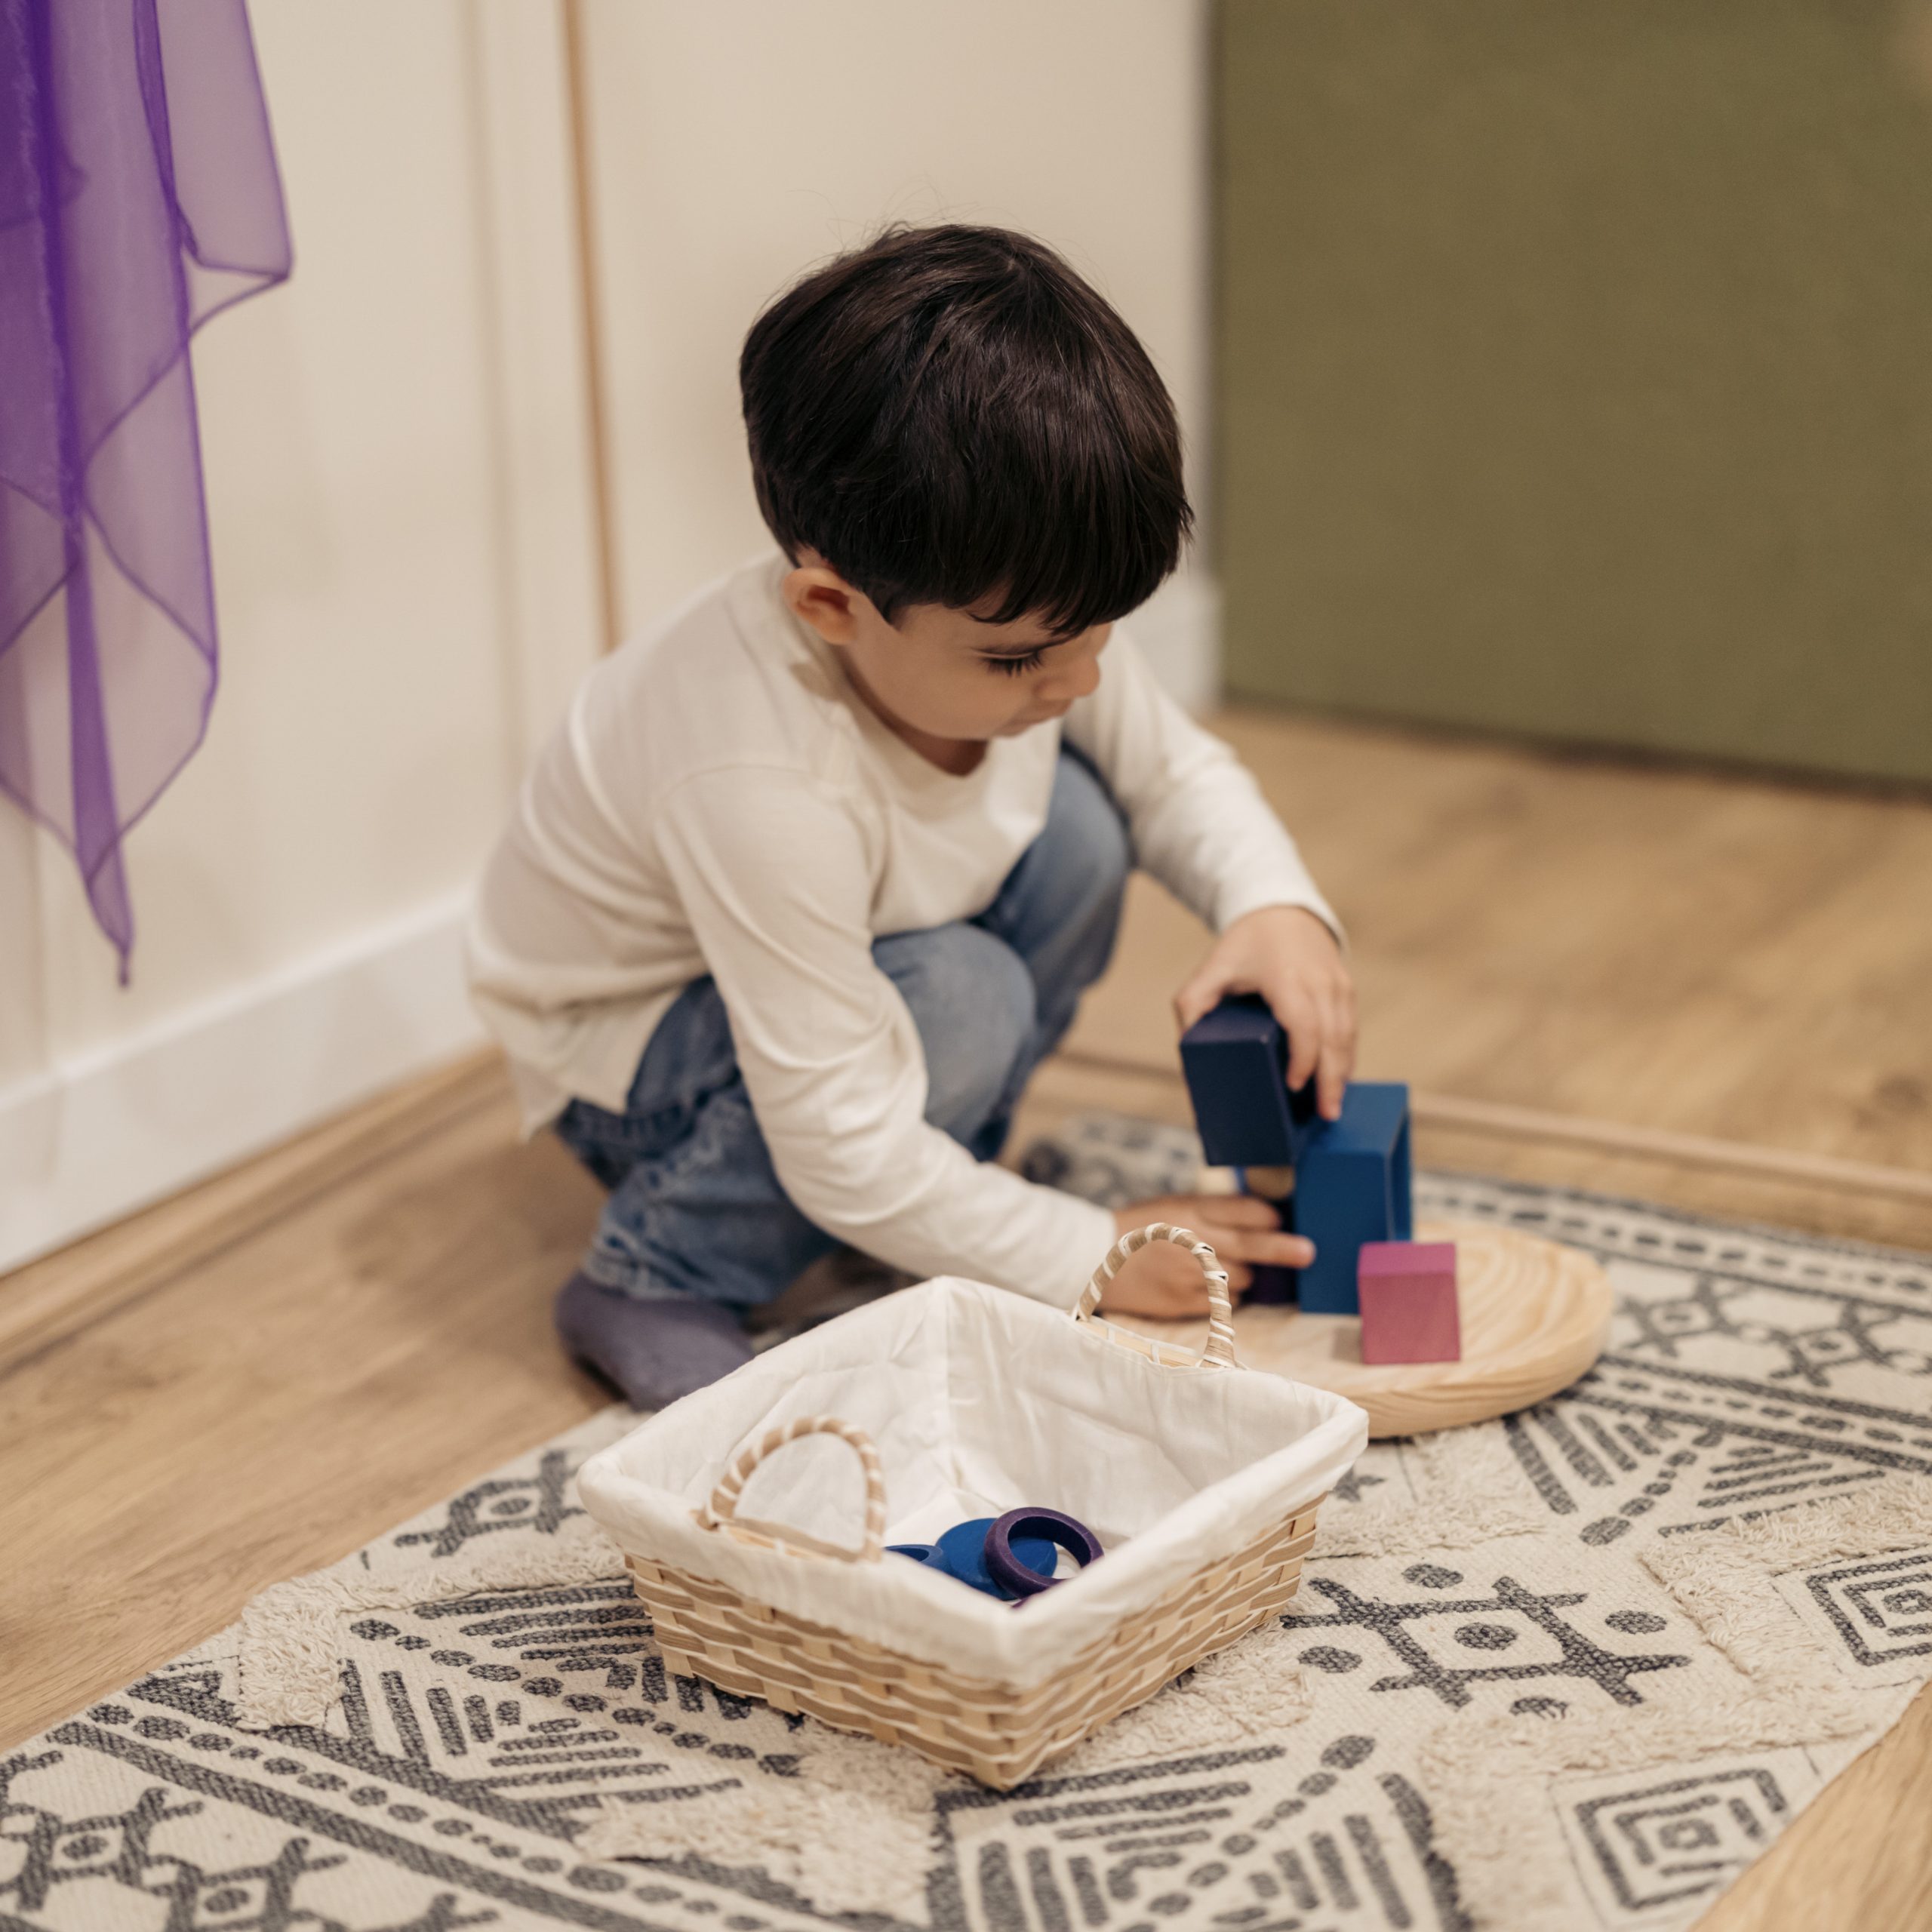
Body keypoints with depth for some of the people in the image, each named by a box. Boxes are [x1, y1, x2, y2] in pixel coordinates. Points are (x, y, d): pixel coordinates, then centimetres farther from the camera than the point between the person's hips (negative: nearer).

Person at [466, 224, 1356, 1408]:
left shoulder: (1016, 605, -21)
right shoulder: (763, 787, -42)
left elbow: (1176, 773, 1)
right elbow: (840, 1151, -34)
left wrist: (1277, 906, -20)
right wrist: (1094, 1257, -25)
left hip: (856, 955, 7)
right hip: (627, 1044, -7)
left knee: (1076, 827, -16)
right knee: (959, 1007, -32)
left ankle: (943, 1177, 4)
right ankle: (653, 1285, -12)